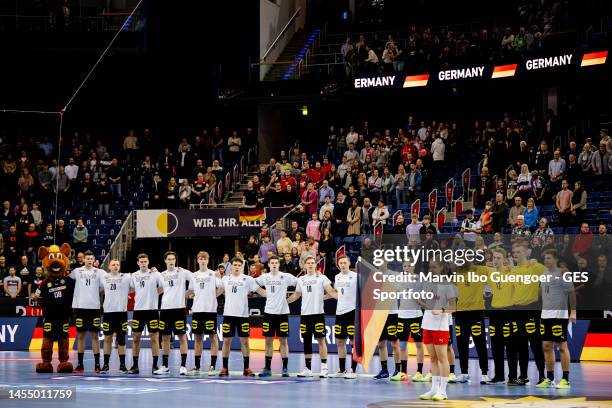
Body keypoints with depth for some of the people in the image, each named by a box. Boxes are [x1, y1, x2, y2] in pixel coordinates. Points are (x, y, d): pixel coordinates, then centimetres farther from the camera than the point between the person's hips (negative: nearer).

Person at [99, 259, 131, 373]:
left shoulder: (126, 277, 2)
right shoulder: (103, 277, 9)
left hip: (121, 311, -2)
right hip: (108, 311, 2)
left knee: (121, 339, 2)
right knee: (107, 338, 3)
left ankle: (122, 365, 9)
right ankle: (106, 365, 9)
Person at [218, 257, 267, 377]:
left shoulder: (248, 279, 0)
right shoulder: (225, 279, 7)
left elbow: (260, 291, 2)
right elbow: (219, 291, 22)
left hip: (243, 314, -1)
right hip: (228, 314, 1)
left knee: (244, 341, 3)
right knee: (226, 341, 2)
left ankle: (246, 368, 11)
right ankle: (225, 368, 8)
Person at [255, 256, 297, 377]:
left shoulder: (286, 276, -4)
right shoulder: (264, 277, 6)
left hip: (282, 312, -3)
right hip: (269, 312, 3)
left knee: (283, 340, 1)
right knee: (268, 340, 5)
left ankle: (285, 368, 6)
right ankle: (267, 368, 11)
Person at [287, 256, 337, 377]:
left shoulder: (321, 278, 0)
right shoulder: (301, 279, 13)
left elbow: (331, 292, -8)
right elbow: (297, 295, 24)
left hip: (318, 313, -4)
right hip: (305, 313, 4)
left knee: (321, 339, -5)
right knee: (307, 341, 7)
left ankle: (324, 367, -3)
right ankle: (307, 369, 14)